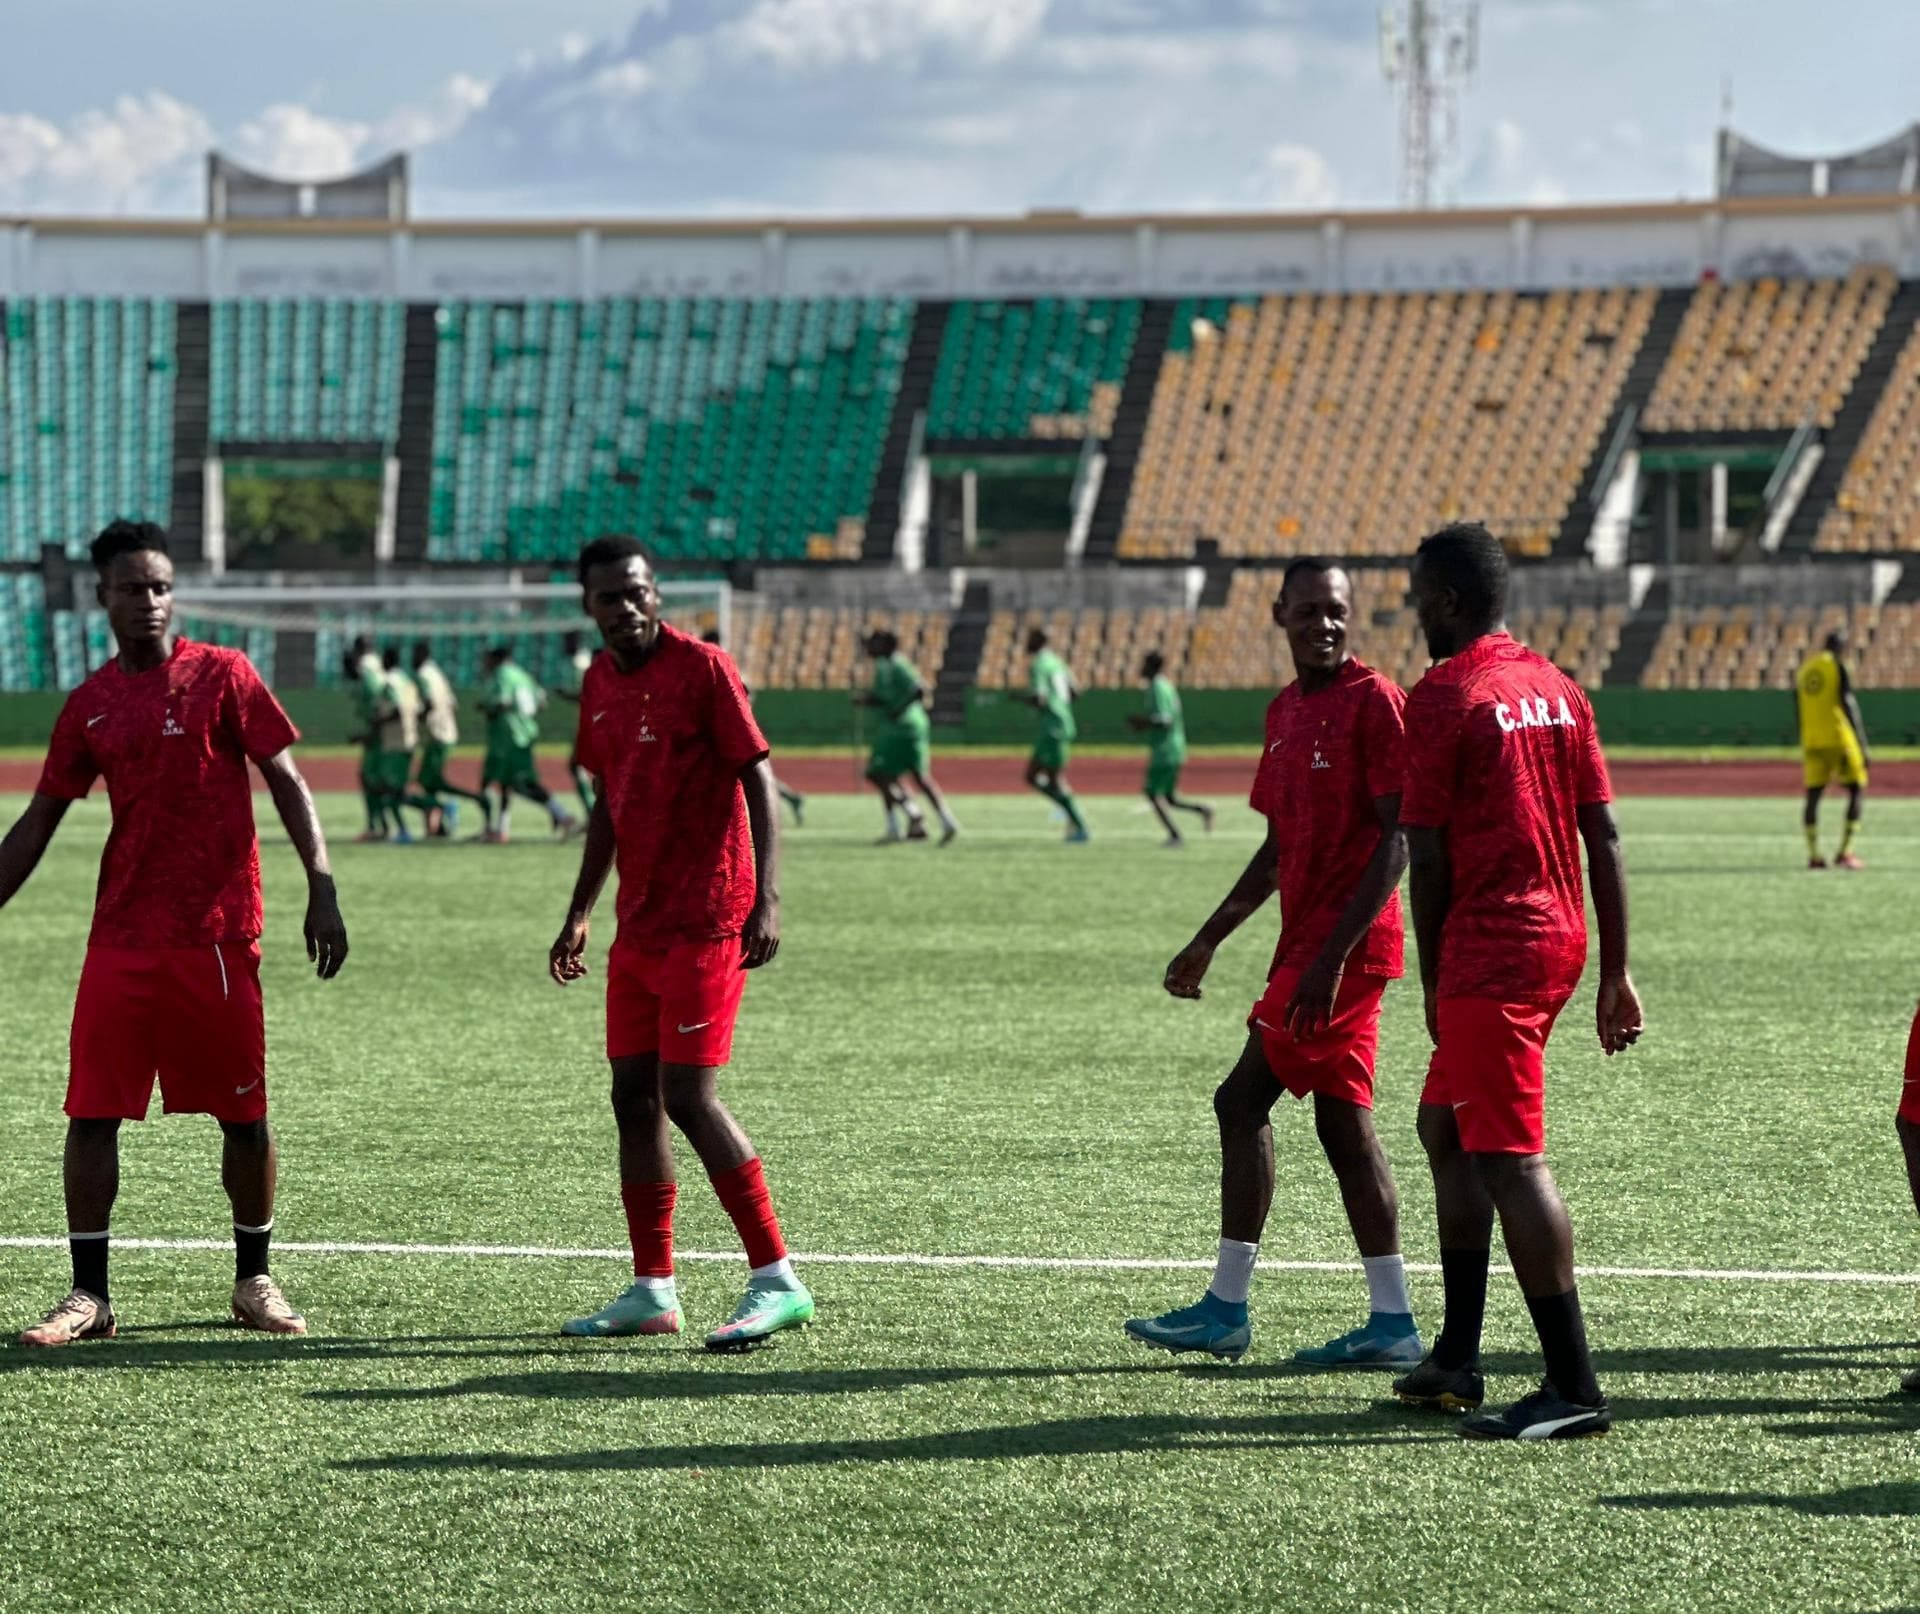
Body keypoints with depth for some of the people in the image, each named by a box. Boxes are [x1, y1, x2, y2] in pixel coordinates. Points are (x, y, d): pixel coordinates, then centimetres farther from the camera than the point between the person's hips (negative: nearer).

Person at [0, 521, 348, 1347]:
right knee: (92, 1113, -3)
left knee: (243, 1114, 3)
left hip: (217, 936, -3)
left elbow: (286, 783, -1)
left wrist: (322, 890, -9)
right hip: (120, 940, 3)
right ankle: (89, 1294, 3)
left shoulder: (222, 676, -1)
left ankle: (254, 1280, 18)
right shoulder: (90, 705, 8)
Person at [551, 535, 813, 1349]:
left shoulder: (701, 668, -10)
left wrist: (767, 897, -20)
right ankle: (652, 1289, 16)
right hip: (640, 927, 8)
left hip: (706, 922, -8)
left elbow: (757, 780, -12)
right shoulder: (599, 683, 11)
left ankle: (778, 1281, -8)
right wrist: (580, 913, 20)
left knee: (690, 1097, -12)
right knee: (634, 1096, 8)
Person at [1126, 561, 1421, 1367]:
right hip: (1309, 941, 9)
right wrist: (1210, 939, 22)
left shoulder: (1375, 702, -11)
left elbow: (1396, 839, -16)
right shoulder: (1285, 711, 15)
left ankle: (1226, 1308, -2)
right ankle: (1391, 1322, 8)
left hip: (1343, 944, -9)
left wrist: (1333, 953, -22)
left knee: (1243, 1101, -8)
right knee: (1342, 1119, 7)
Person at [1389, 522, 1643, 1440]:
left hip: (1491, 950, -9)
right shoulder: (1558, 689, 11)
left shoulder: (1443, 697, -11)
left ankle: (1573, 1388, -10)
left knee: (1510, 1158, -8)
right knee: (1445, 1126, 20)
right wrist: (1616, 972, 13)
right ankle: (1457, 1357, 23)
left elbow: (1427, 857, -11)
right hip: (1561, 937, 9)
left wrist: (1434, 984, -2)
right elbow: (1603, 836, 10)